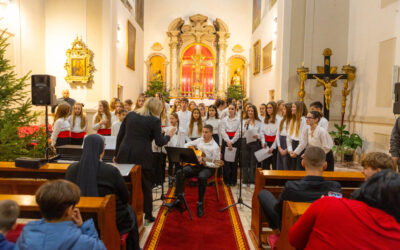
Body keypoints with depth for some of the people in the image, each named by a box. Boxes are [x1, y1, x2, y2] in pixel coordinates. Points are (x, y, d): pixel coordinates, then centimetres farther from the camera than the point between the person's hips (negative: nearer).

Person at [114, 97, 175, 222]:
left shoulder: (130, 115, 10)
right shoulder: (155, 120, -6)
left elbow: (120, 136, 9)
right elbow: (159, 142, -4)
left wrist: (117, 154, 15)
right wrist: (169, 135, 15)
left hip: (124, 155, 4)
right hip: (142, 156, -4)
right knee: (145, 185, 12)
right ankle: (148, 213, 20)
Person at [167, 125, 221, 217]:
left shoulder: (215, 147, -9)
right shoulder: (199, 140, 8)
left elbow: (216, 164, -11)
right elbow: (188, 144, 22)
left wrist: (205, 163, -26)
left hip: (207, 167, -5)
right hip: (195, 164, 5)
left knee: (202, 177, -39)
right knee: (180, 172, -19)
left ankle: (200, 204, -24)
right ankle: (179, 199, -13)